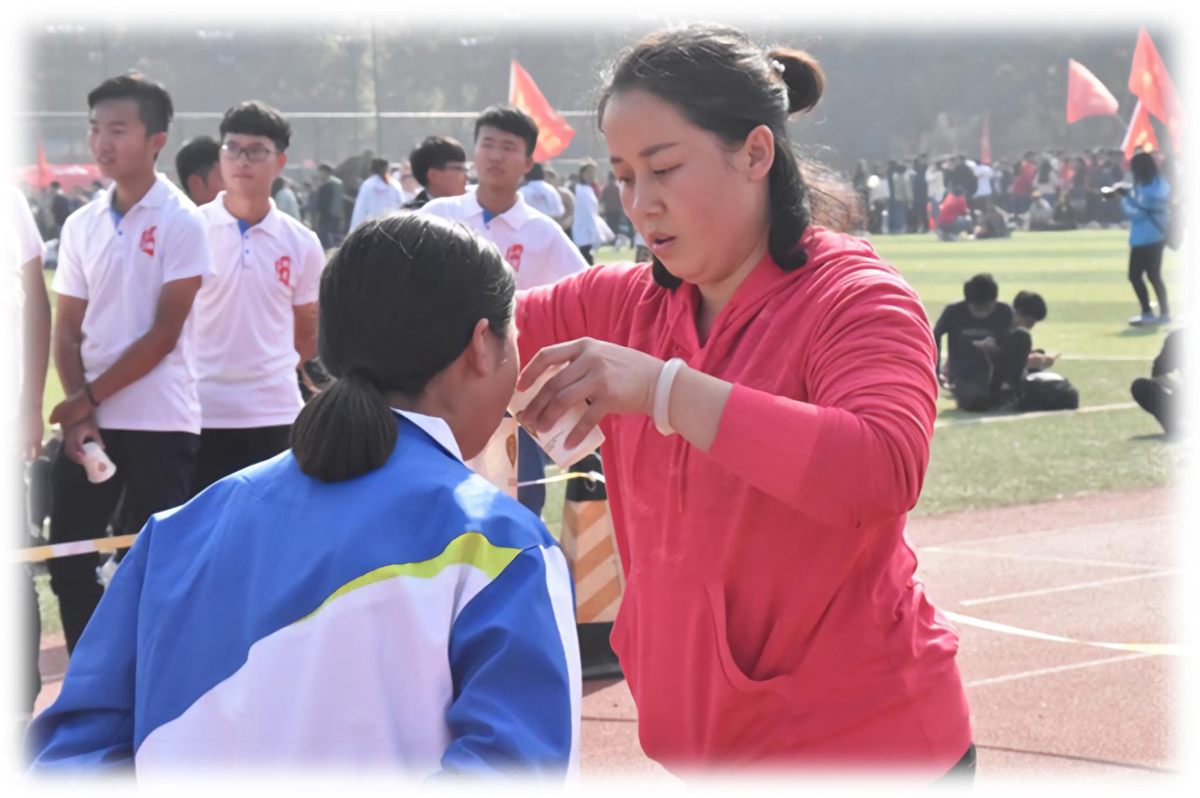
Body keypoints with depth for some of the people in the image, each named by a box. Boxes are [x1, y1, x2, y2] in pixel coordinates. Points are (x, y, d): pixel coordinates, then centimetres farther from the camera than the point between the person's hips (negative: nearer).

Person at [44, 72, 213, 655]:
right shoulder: (82, 226, 9)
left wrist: (91, 396, -10)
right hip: (88, 422, 5)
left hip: (161, 421, -5)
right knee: (69, 563, 6)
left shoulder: (180, 222, -6)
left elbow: (164, 333, -10)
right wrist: (77, 412, -5)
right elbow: (68, 330, 9)